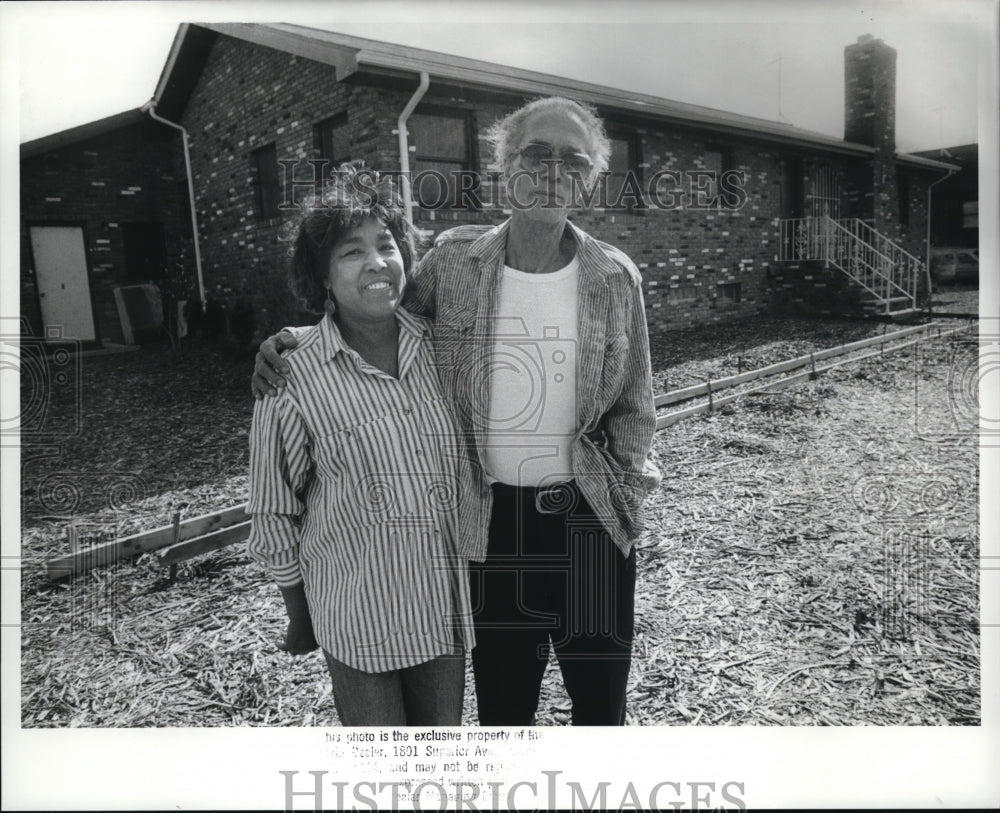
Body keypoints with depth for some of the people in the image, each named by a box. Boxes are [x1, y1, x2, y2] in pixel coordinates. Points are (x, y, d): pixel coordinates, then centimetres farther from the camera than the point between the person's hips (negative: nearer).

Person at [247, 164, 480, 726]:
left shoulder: (439, 344, -4)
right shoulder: (295, 374, -15)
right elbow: (275, 511, -5)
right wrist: (299, 616, 3)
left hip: (447, 600, 4)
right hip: (359, 611, -3)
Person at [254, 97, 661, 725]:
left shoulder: (615, 277, -4)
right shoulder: (453, 259, -4)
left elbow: (634, 409, 4)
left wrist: (624, 501, -2)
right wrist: (300, 338, -8)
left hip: (587, 516, 0)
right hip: (488, 515, 0)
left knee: (601, 701, 16)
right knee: (502, 701, 17)